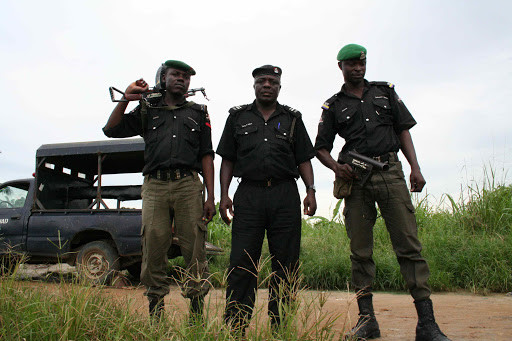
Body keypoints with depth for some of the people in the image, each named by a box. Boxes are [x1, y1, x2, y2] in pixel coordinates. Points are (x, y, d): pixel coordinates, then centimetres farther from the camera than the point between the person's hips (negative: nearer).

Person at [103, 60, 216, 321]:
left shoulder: (198, 112, 20)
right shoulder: (147, 110, 21)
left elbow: (206, 156, 12)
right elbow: (111, 130, 13)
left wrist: (210, 197, 2)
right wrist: (128, 96, 5)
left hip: (189, 184, 0)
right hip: (155, 185, 1)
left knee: (194, 249, -6)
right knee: (153, 248, -3)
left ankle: (197, 312, 1)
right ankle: (155, 313, 6)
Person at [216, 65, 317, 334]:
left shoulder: (292, 119, 16)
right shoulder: (238, 117, 15)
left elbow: (304, 159, 12)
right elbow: (227, 160, 12)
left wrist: (310, 190, -3)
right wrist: (224, 195, 2)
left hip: (285, 195, 1)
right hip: (249, 194, 0)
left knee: (285, 265, 2)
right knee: (242, 264, -4)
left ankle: (281, 327, 11)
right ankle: (235, 328, 2)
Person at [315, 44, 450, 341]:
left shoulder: (385, 91, 17)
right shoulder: (333, 106, 14)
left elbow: (403, 130, 13)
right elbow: (321, 147, 15)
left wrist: (416, 168, 1)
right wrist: (336, 167, -6)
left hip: (390, 173, 0)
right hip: (356, 179, 1)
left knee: (409, 244, -8)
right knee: (360, 251, 1)